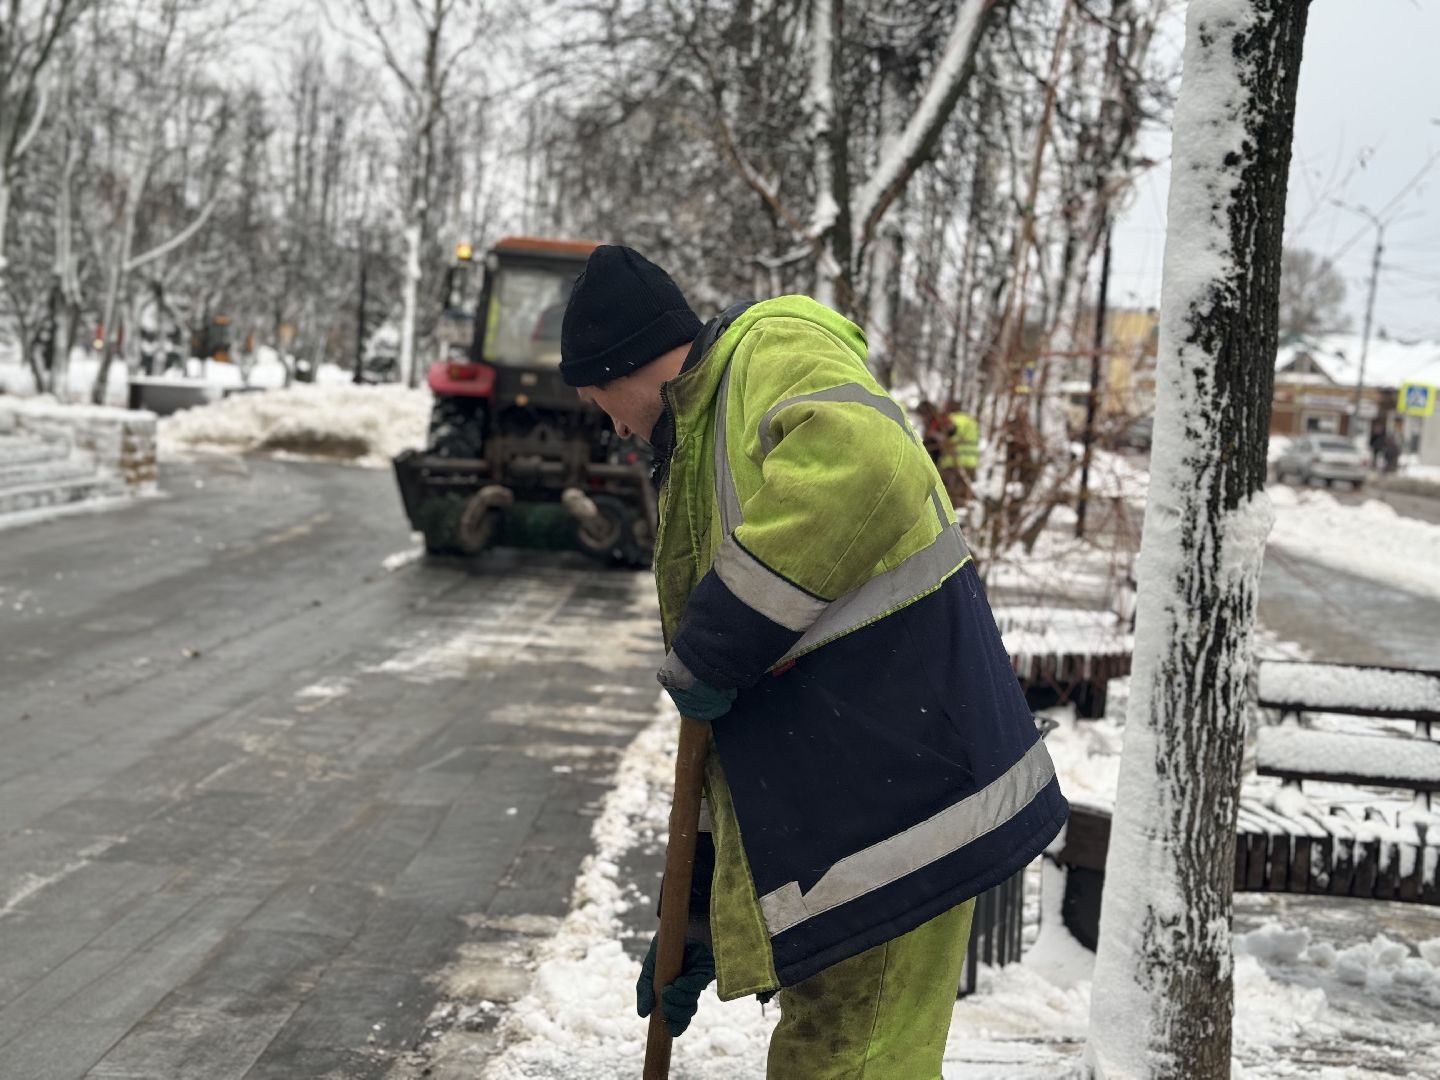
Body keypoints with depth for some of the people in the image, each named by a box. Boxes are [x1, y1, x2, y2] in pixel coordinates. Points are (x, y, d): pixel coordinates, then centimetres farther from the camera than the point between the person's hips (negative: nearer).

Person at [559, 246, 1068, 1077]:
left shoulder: (775, 346, -5)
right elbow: (741, 726, 25)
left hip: (895, 784, -10)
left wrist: (710, 648, -21)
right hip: (826, 810, 10)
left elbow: (866, 471, -31)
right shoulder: (698, 452, 24)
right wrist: (696, 922, 24)